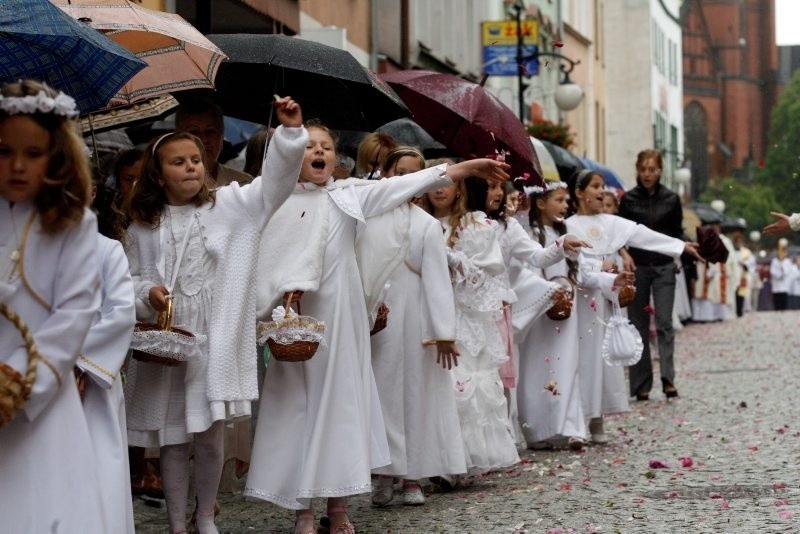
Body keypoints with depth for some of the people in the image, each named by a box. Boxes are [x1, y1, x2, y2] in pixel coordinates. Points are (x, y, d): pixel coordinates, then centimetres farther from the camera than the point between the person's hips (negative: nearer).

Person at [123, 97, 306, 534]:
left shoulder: (229, 206, 2)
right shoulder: (143, 227, 5)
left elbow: (274, 181, -8)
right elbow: (131, 279, 11)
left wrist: (290, 131, -20)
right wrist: (148, 293, -12)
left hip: (215, 343, -1)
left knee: (210, 436, 4)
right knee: (173, 440, 7)